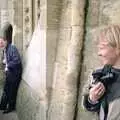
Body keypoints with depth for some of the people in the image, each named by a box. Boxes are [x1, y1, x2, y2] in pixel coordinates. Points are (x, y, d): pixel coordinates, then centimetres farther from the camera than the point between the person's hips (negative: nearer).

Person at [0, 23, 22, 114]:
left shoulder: (12, 48, -21)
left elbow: (17, 61, -26)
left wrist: (8, 65, -21)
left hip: (15, 73, -8)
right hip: (9, 73, 8)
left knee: (12, 91, 5)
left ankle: (11, 107, 21)